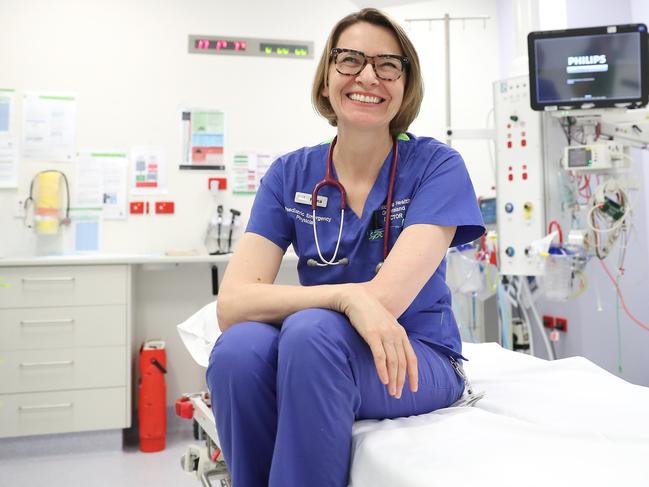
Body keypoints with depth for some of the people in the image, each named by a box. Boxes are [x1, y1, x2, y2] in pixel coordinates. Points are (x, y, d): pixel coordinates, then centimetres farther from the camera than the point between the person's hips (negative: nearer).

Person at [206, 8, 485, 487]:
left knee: (311, 331, -32)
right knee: (238, 348, -29)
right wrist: (347, 297, -28)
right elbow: (232, 304, -13)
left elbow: (384, 299, -20)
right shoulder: (291, 174, 0)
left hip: (415, 360, -2)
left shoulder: (437, 165, -8)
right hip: (313, 358, 3)